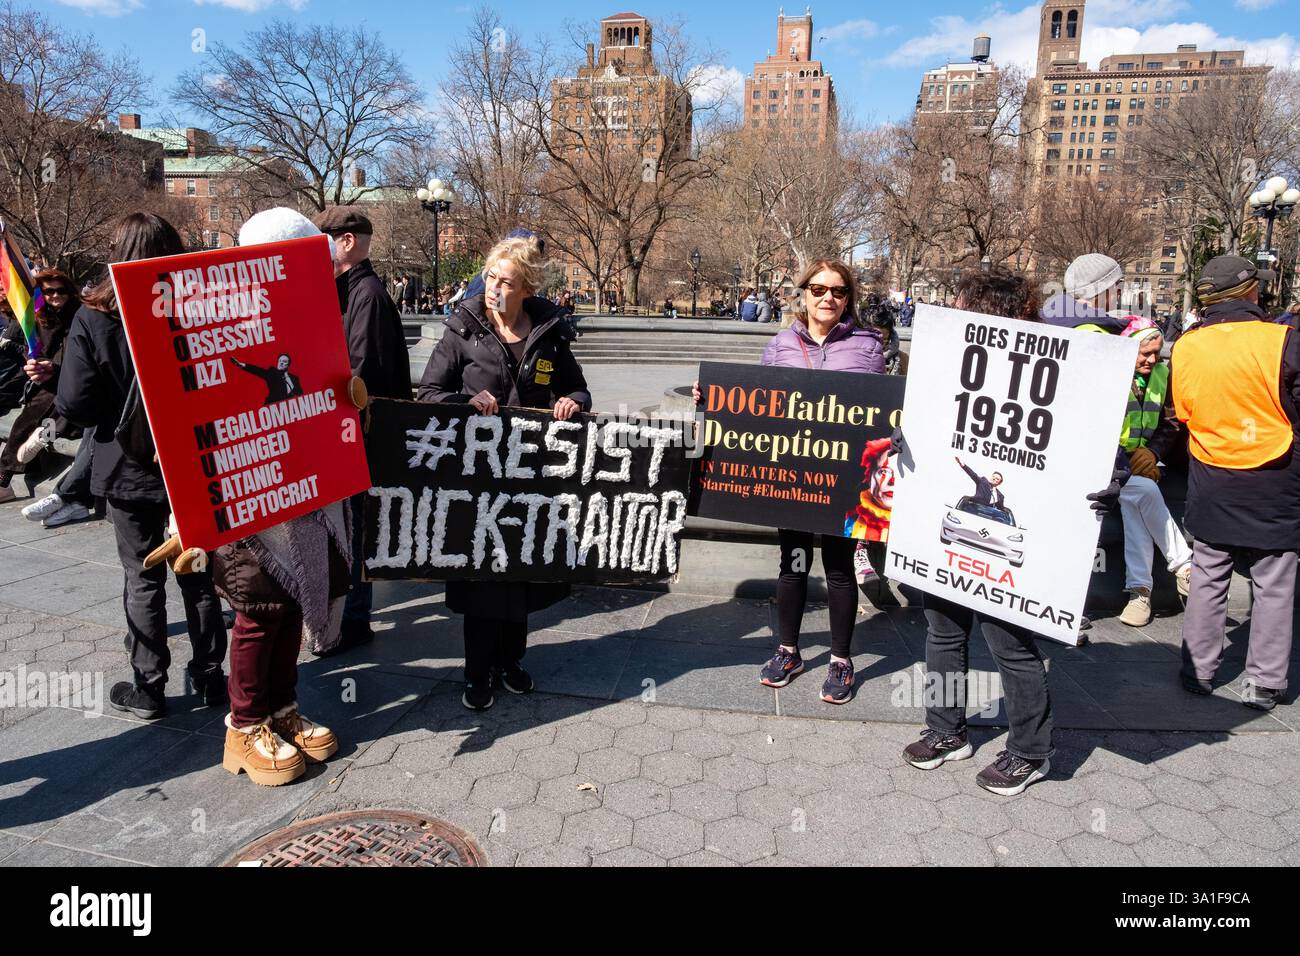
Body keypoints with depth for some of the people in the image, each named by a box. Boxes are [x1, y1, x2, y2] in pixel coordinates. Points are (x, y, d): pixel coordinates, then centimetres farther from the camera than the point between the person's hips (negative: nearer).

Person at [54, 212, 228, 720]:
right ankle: (209, 676, 23)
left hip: (130, 468, -2)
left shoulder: (94, 318, -11)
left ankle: (148, 688, 19)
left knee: (143, 580, 10)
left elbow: (76, 404, -14)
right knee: (200, 573, 14)